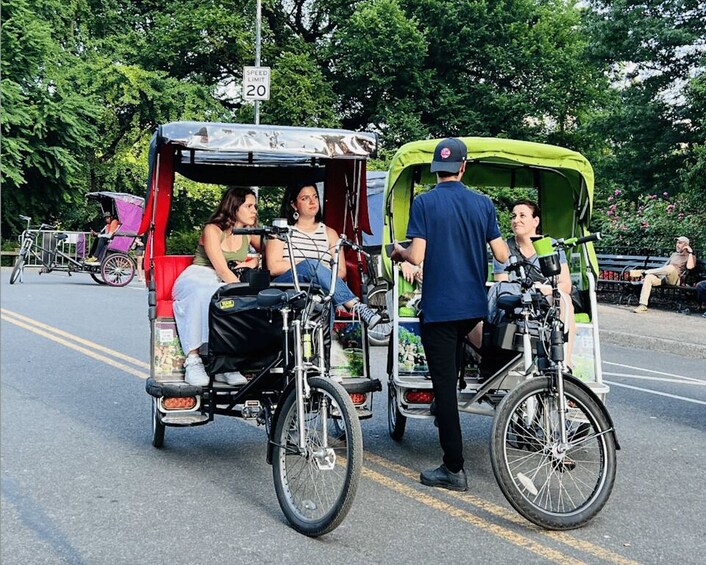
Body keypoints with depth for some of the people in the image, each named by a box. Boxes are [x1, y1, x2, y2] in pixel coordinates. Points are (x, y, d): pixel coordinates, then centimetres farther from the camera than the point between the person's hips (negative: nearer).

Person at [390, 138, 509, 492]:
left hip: (439, 307, -5)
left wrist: (399, 252, 8)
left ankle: (454, 469, -1)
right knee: (449, 376, 24)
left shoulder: (424, 203, -8)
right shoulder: (483, 203, 3)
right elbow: (502, 255, 2)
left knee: (444, 383, -2)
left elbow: (417, 256, -15)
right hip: (474, 306, 5)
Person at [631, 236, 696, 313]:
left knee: (671, 267, -38)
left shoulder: (690, 256, 12)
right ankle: (643, 305, -33)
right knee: (649, 277, -25)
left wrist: (690, 252, -6)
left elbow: (689, 267, -10)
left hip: (675, 279, -5)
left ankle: (643, 272, -29)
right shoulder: (674, 254, 31)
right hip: (663, 277, 5)